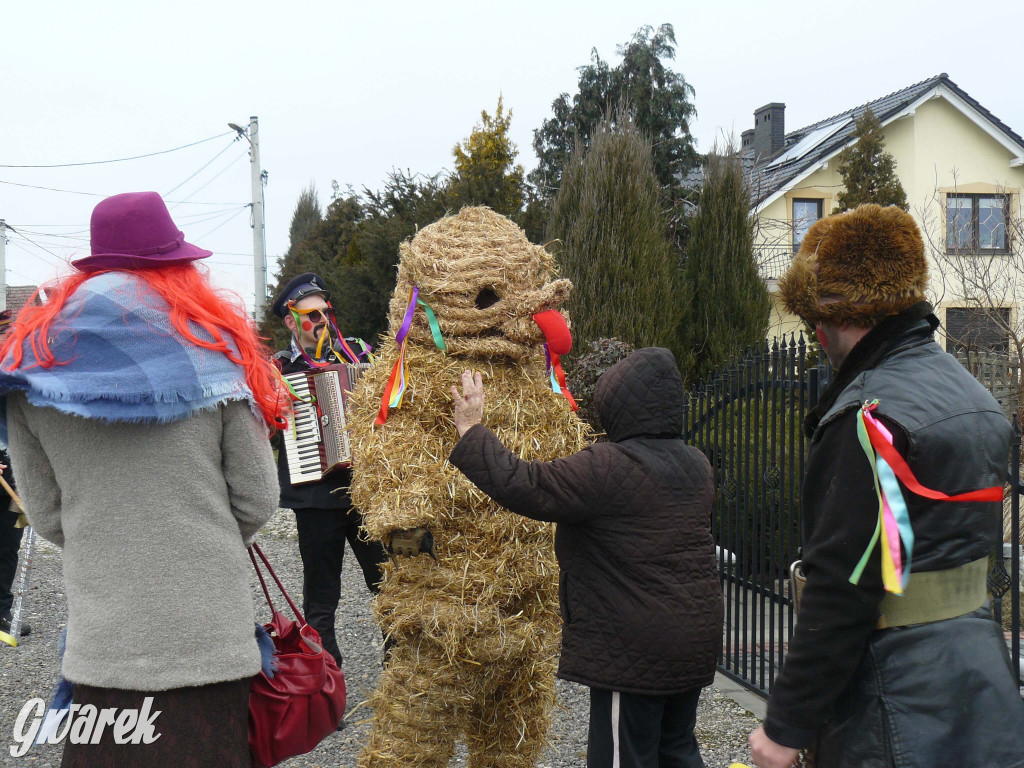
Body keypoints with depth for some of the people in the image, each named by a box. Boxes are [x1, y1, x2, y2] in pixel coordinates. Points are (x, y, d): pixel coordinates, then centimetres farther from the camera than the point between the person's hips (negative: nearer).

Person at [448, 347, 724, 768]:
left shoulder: (610, 467, -22)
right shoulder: (696, 465, 6)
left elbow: (523, 486, -24)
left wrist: (471, 431, -11)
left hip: (634, 651, -8)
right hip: (695, 639, 8)